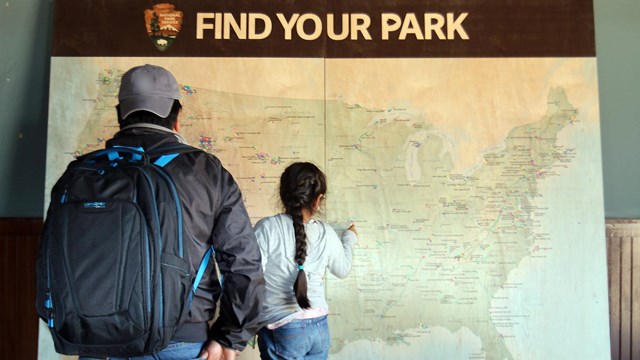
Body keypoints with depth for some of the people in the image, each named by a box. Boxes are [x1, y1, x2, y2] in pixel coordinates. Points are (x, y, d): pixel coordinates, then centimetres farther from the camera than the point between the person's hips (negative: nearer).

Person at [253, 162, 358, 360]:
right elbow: (342, 270, 16)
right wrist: (349, 239, 33)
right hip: (320, 328, 4)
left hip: (282, 330, -4)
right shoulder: (326, 234, -2)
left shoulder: (267, 228, -14)